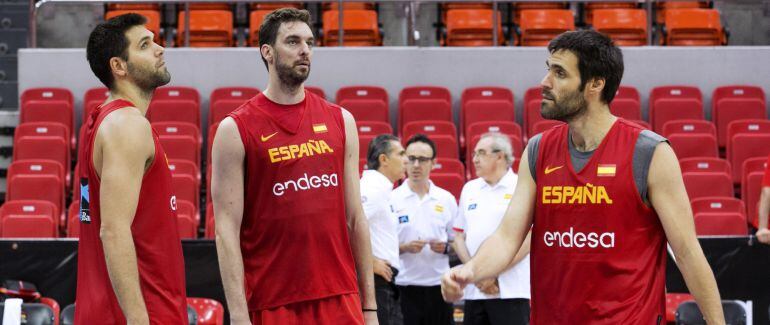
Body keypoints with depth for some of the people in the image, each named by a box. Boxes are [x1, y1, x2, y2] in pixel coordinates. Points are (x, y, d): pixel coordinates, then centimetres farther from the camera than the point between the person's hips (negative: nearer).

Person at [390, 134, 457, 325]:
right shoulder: (392, 200, 0)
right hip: (405, 286, -3)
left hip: (439, 285, 3)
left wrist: (445, 247, -7)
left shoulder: (446, 199, 9)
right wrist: (404, 248, -17)